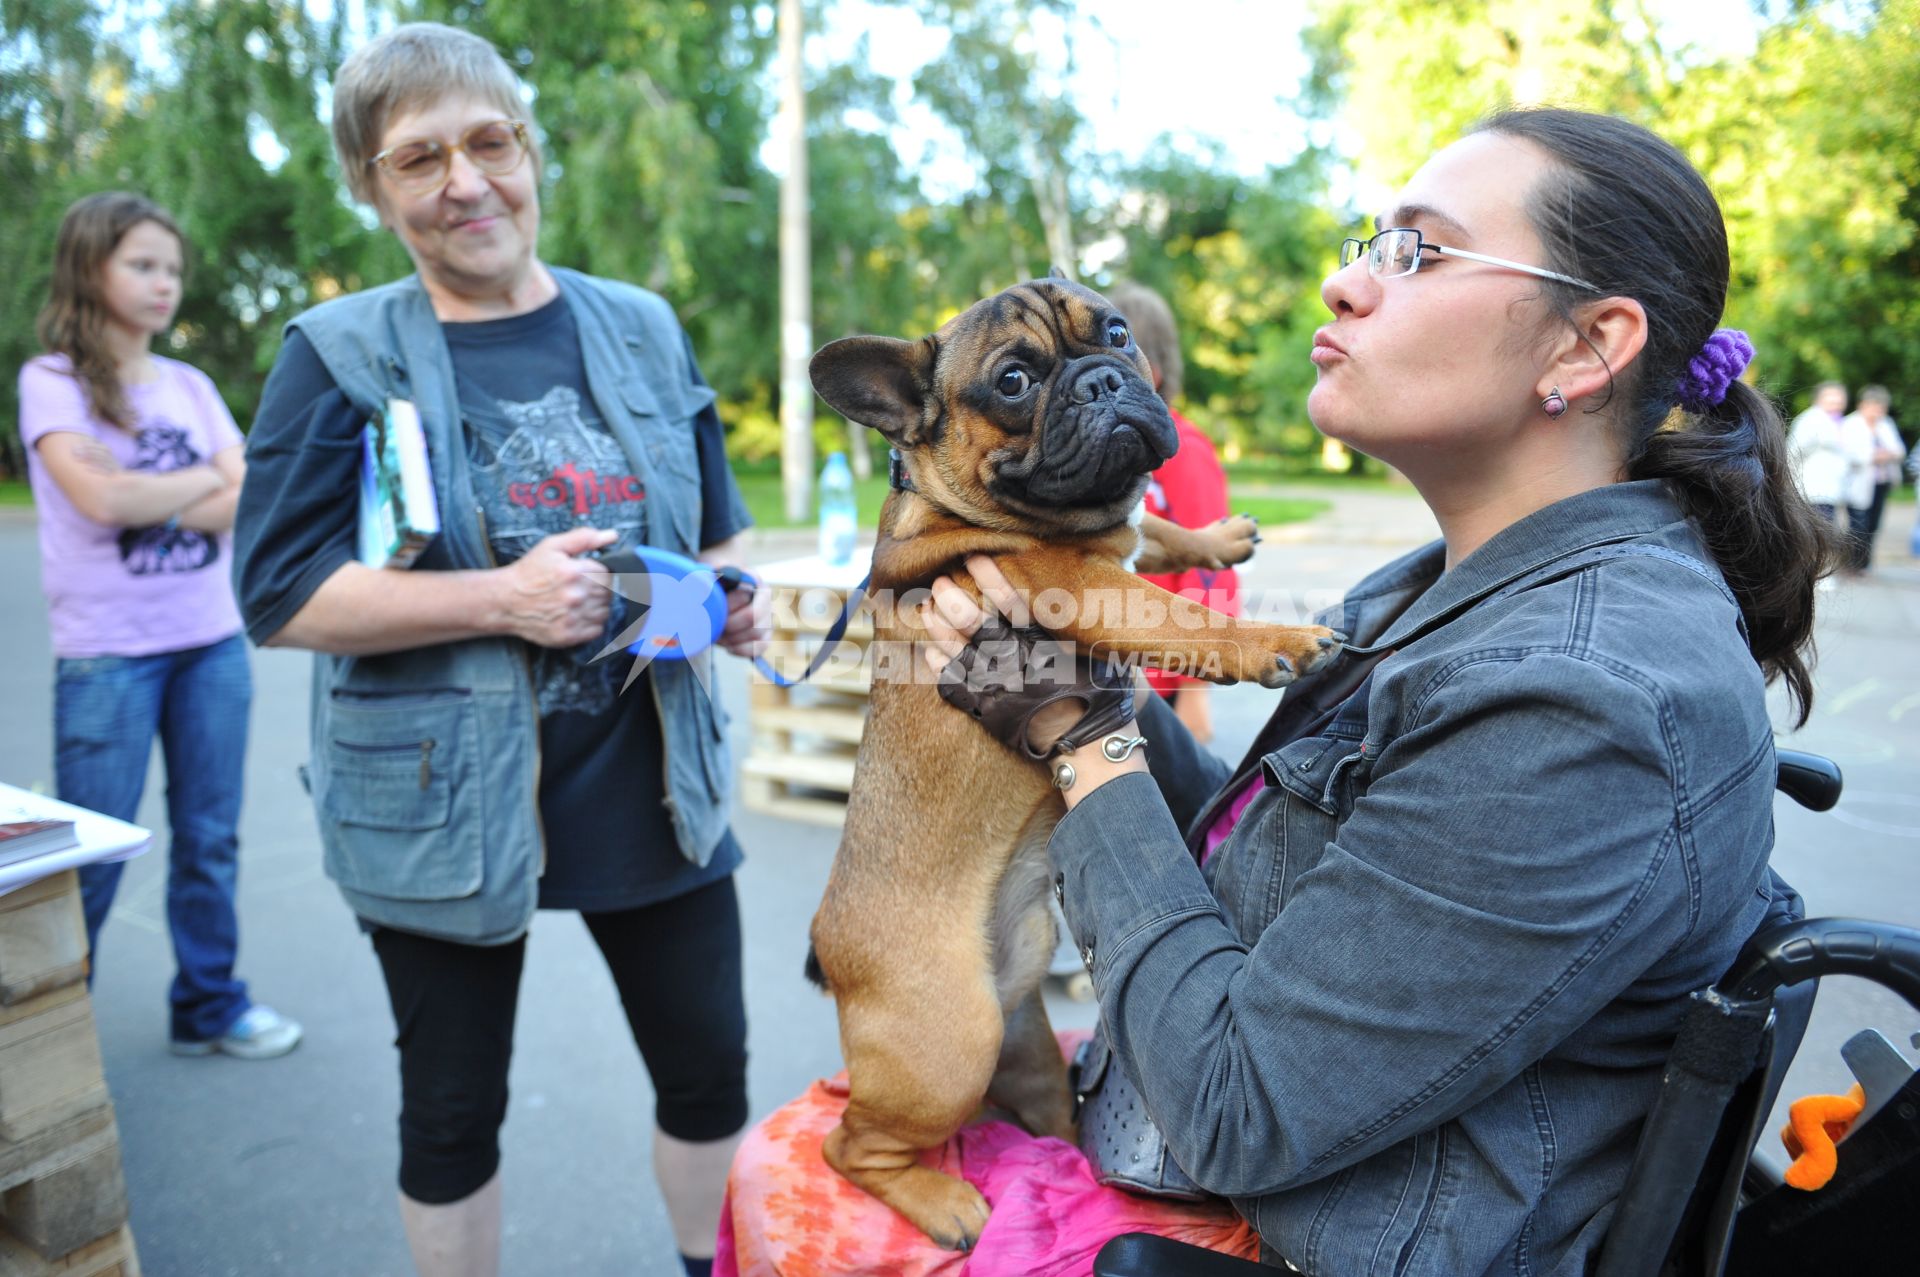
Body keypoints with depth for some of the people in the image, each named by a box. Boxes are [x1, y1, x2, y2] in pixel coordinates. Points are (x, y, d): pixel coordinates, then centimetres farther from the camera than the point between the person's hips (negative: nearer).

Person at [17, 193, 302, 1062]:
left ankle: (210, 1005, 24)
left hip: (212, 640, 4)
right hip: (107, 653, -4)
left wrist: (151, 500, -12)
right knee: (91, 858, 2)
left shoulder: (190, 387, 10)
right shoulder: (52, 380, -2)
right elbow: (101, 499, -17)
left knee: (210, 838, 11)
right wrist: (209, 478, -4)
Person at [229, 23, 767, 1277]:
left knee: (710, 1067, 17)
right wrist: (499, 601, -22)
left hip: (649, 783, 3)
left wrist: (734, 598, -7)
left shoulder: (641, 327, 5)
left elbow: (714, 528, 15)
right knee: (453, 1111, 16)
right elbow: (277, 593, -11)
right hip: (444, 801, -3)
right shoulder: (341, 354, -5)